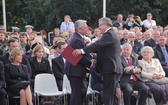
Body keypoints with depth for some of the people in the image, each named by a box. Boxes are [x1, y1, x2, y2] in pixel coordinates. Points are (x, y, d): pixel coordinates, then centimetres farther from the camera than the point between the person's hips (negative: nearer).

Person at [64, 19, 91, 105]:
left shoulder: (76, 38, 13)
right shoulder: (77, 40, -21)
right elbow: (81, 58, -22)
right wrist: (91, 64, -11)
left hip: (78, 70, 11)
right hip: (75, 70, -11)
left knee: (83, 90, 18)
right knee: (77, 92, -3)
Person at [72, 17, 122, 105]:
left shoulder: (109, 34, -13)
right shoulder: (110, 34, 20)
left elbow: (98, 44, -27)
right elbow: (100, 47, 21)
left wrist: (82, 51, -33)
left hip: (110, 68, -11)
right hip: (112, 68, 11)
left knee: (108, 94, -9)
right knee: (111, 93, 17)